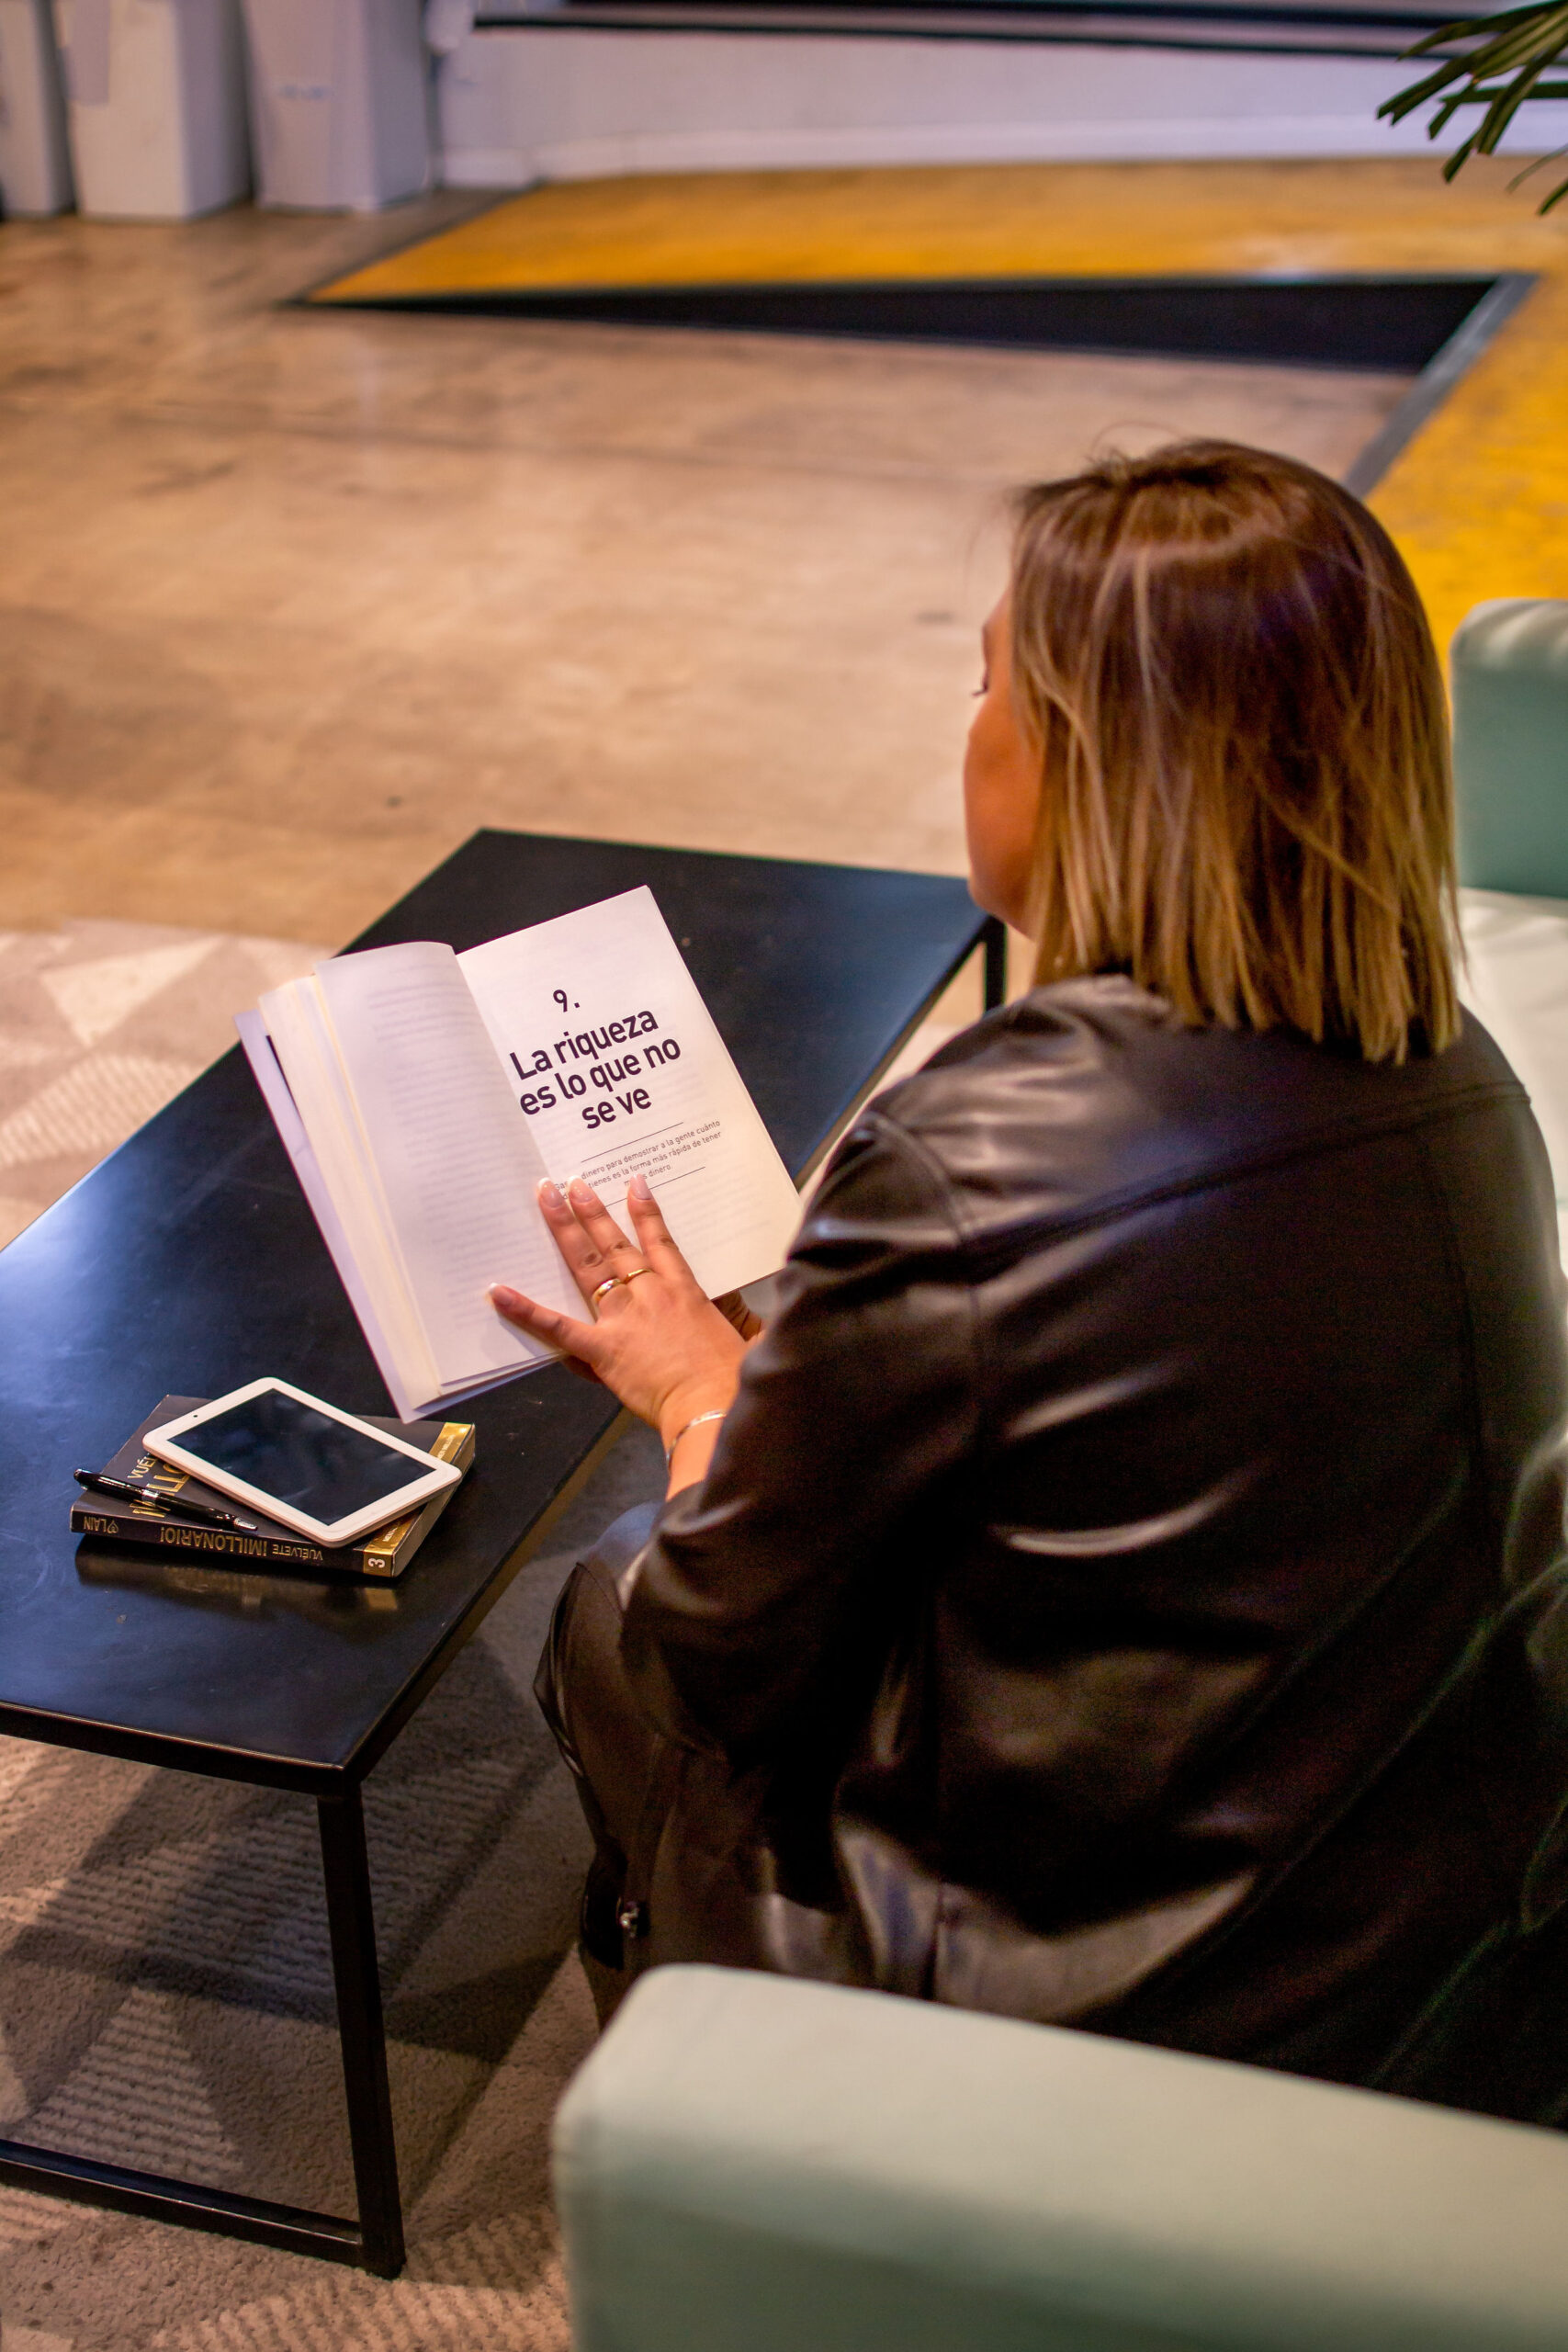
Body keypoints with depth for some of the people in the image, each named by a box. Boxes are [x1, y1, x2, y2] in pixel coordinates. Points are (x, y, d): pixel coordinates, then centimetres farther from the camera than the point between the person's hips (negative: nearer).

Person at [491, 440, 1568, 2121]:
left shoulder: (961, 1165, -29)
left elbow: (725, 1641, -14)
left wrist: (699, 1386, 6)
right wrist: (785, 1362, 14)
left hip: (1104, 2045, -6)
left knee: (615, 1621, 20)